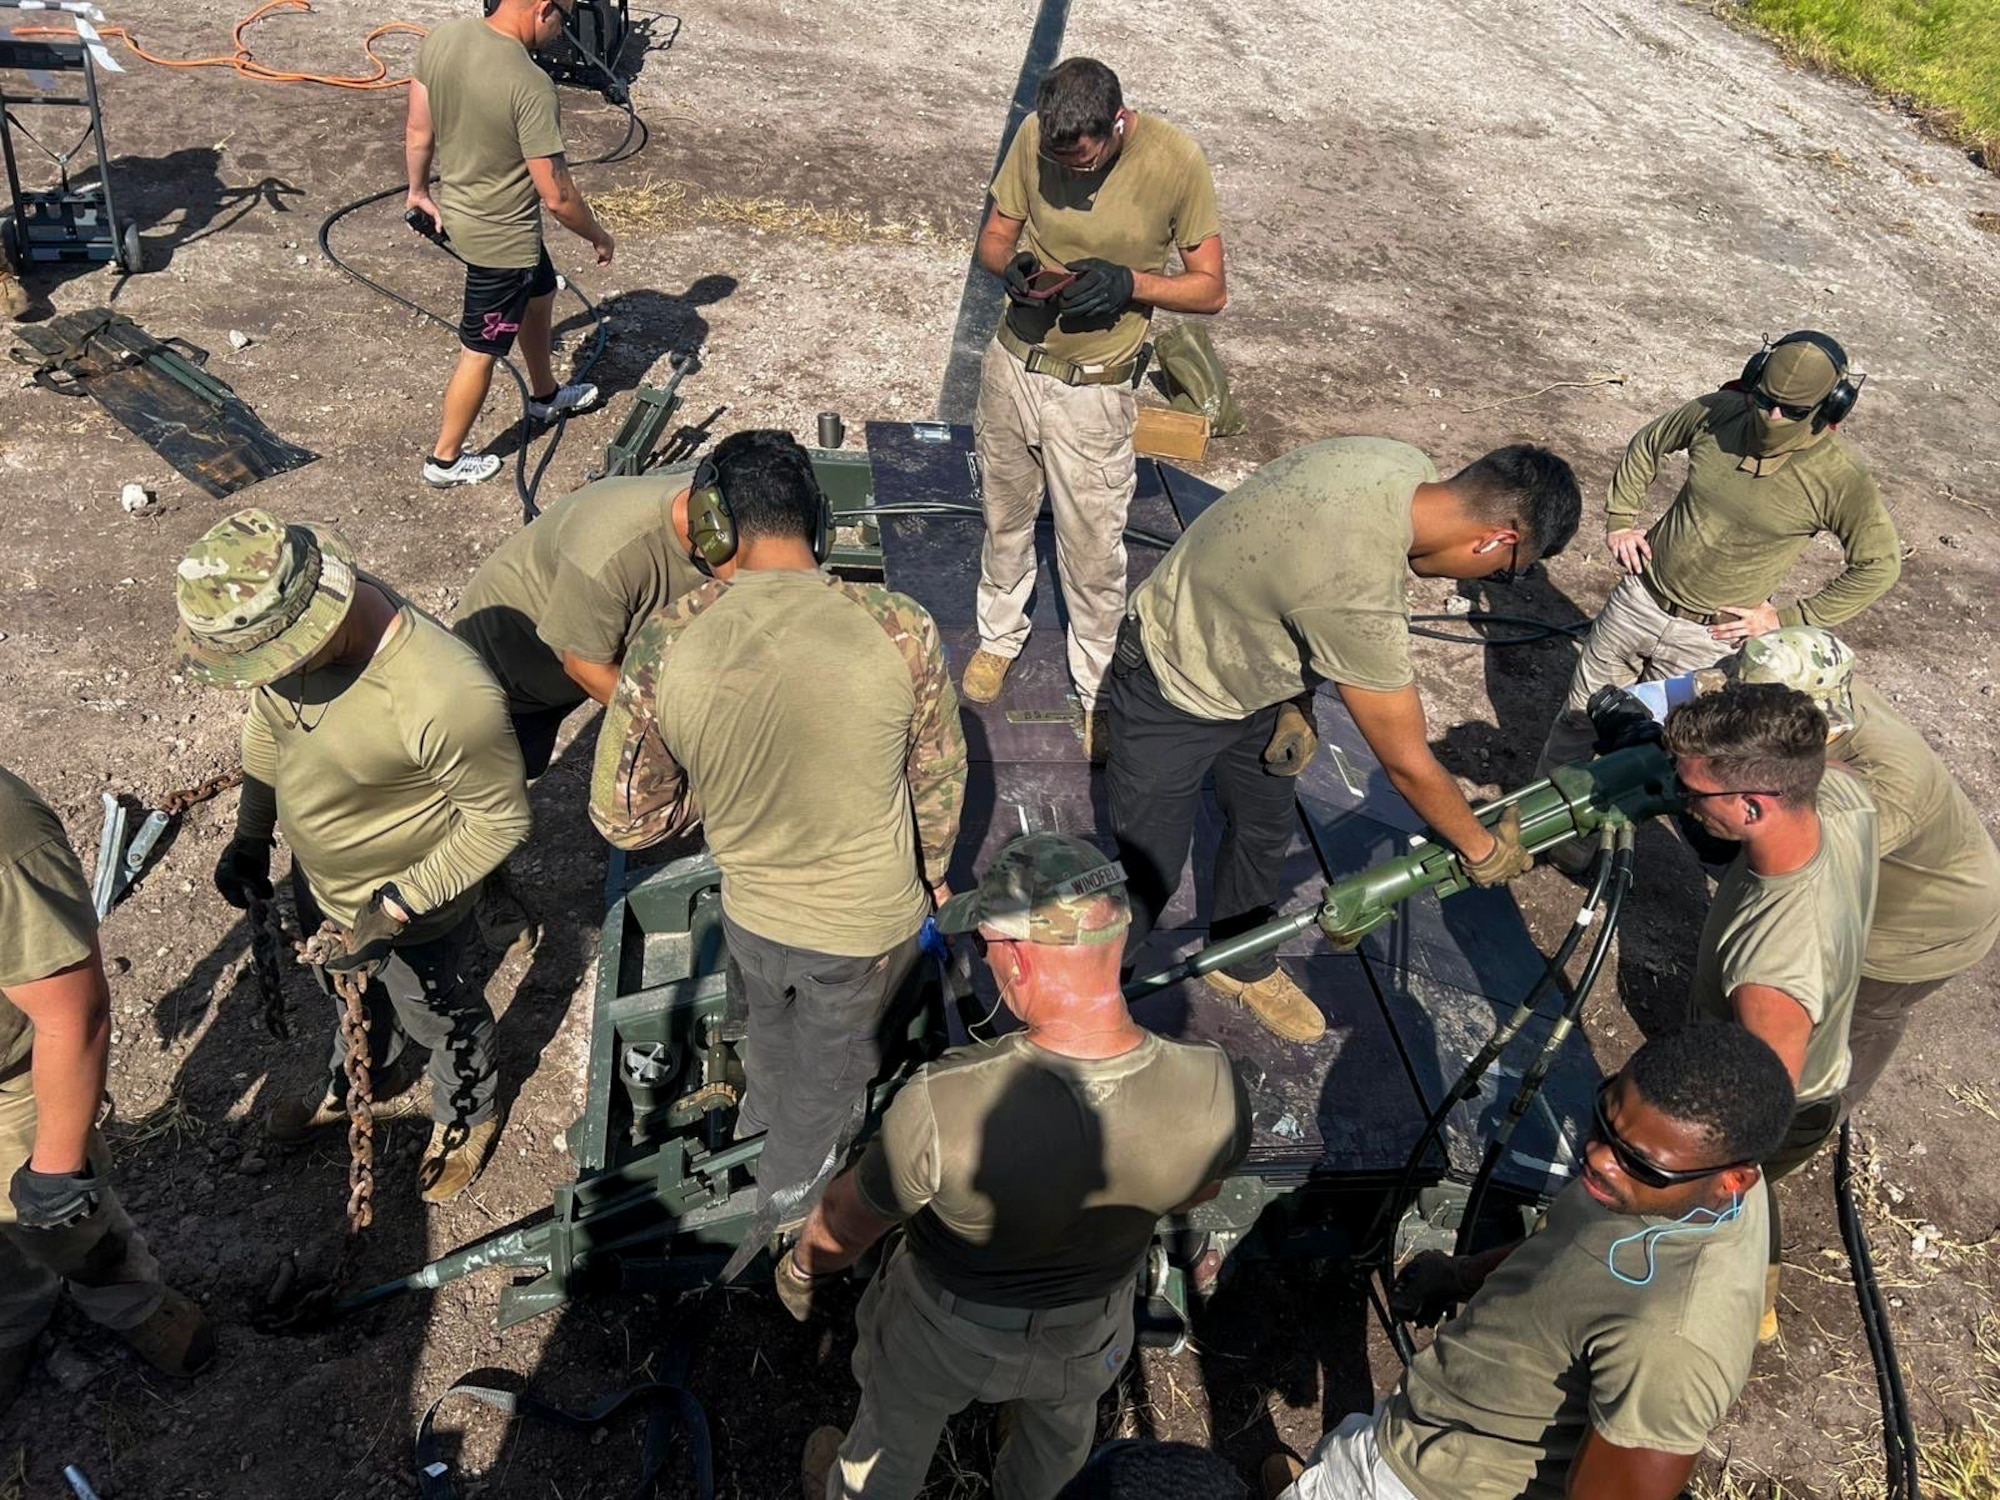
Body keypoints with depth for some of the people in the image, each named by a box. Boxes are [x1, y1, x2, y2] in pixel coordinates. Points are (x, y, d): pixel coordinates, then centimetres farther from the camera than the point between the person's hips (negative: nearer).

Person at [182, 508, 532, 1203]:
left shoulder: (446, 697, -43)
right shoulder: (294, 623, -21)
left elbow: (500, 820, -27)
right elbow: (269, 720, 2)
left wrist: (397, 908, -26)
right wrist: (250, 834, 8)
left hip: (407, 910, -6)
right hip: (318, 879, 6)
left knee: (438, 1015, 25)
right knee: (351, 994, 34)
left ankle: (467, 1117, 57)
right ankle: (348, 1091, 66)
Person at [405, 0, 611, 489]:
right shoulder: (530, 86, -30)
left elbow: (418, 131, 3)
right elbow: (557, 196, -25)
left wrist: (419, 191, 19)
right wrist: (598, 236, -7)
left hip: (457, 209, 8)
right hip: (502, 237, -8)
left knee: (538, 295, 31)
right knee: (481, 351, 9)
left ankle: (545, 395, 52)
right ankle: (445, 460, 25)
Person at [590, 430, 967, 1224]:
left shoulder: (664, 643, -21)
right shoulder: (901, 630, -24)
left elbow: (624, 817, -10)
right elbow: (940, 780, -7)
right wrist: (929, 872, 13)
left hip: (750, 908, 2)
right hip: (870, 920, -1)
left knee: (770, 1021, 36)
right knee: (832, 1059, 29)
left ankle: (765, 1110, 66)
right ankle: (795, 1181, 56)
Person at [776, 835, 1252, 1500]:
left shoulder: (943, 1105, -42)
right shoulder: (1214, 1091, -32)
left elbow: (847, 1223, -21)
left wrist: (802, 1271, 1)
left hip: (947, 1327, -3)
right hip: (1089, 1334, 3)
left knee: (894, 1436, 31)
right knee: (1063, 1425, 38)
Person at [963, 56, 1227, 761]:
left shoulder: (1176, 161, -18)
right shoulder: (1034, 136, -10)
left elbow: (1211, 289, -11)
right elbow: (994, 235, 4)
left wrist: (1126, 283, -28)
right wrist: (1012, 267, -20)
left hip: (1091, 391, -3)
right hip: (1011, 365, 4)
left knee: (1092, 553, 7)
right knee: (1005, 517, 22)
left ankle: (1097, 691, 27)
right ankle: (999, 636, 47)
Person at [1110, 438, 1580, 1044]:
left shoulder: (1405, 466, -17)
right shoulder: (1356, 592, -42)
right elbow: (1408, 764, -27)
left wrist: (1297, 704, 0)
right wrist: (1484, 850, -11)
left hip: (1246, 669, 8)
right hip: (1171, 700, -8)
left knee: (1266, 832, 21)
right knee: (1150, 870, 4)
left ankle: (1240, 963, 45)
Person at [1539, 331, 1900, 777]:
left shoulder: (1842, 480, -18)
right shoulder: (1718, 412, -9)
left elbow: (1879, 564, -8)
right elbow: (1647, 444, 10)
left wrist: (1787, 618, -9)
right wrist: (1619, 521, 5)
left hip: (1709, 637, -3)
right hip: (1638, 600, 3)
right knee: (1581, 712, 16)